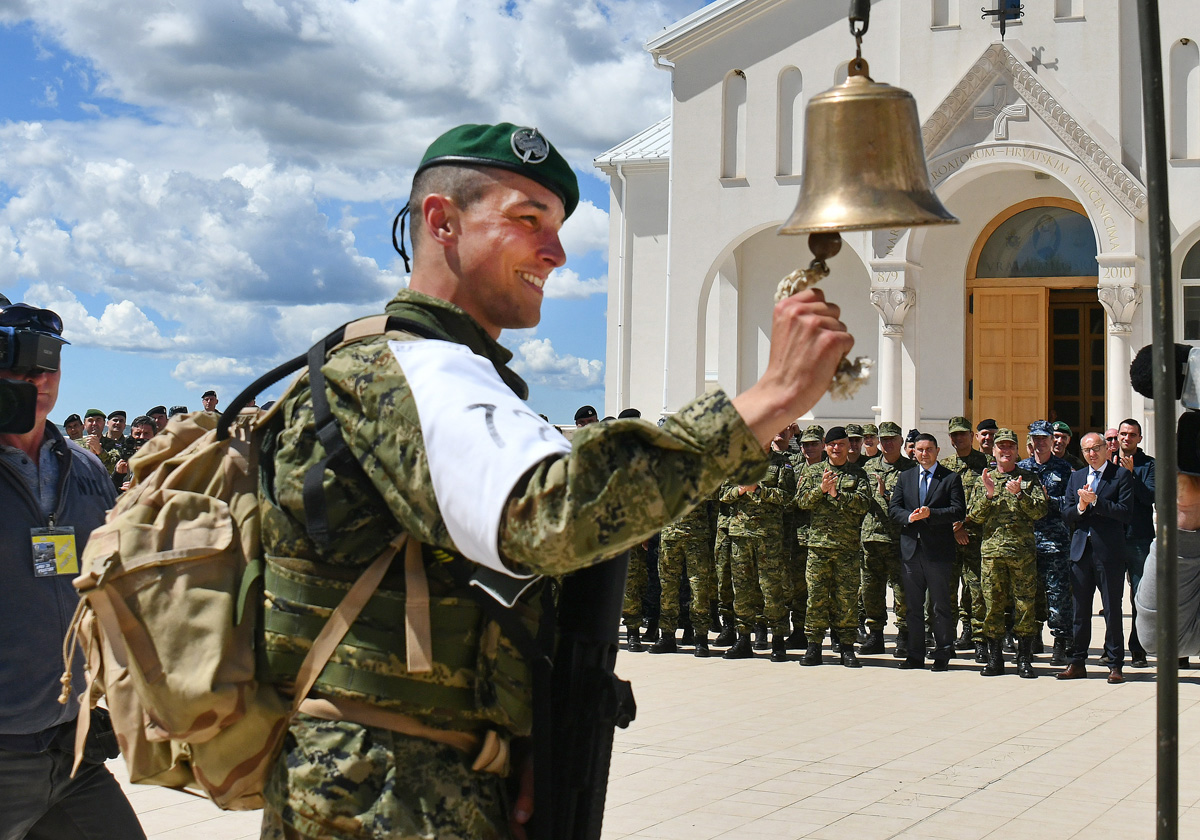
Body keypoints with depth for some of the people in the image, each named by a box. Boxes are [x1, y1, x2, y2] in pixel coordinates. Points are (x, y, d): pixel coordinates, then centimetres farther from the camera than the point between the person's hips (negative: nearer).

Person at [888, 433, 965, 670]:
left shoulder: (951, 478, 2)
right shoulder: (905, 477, 15)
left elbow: (959, 511, -8)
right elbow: (893, 508, 8)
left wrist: (930, 514, -19)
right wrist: (909, 516, -13)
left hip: (939, 551, -4)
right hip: (910, 550, 4)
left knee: (941, 606, -1)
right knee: (913, 606, 9)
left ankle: (942, 655, 5)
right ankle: (915, 655, 15)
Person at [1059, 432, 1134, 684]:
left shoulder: (1121, 475, -1)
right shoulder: (1076, 477, 15)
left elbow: (1125, 513, -11)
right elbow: (1066, 514, 10)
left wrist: (1095, 501, -17)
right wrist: (1080, 507, -10)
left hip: (1109, 551, -5)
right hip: (1081, 549, 5)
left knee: (1112, 609, 0)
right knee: (1080, 609, 9)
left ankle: (1115, 664, 7)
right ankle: (1077, 663, 16)